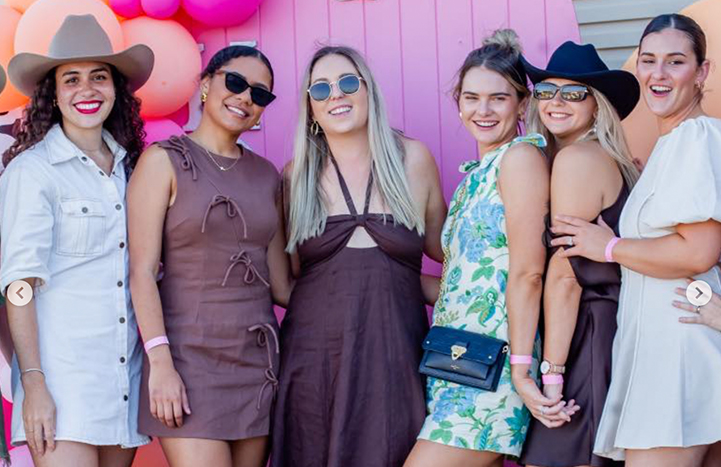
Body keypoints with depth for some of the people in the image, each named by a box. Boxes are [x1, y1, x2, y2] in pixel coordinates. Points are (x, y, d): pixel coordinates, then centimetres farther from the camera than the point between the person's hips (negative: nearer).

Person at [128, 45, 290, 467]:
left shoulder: (266, 175, 13)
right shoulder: (164, 161, 0)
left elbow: (281, 285, 14)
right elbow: (142, 269, -7)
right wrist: (160, 362, -16)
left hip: (259, 355, 5)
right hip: (190, 356, -5)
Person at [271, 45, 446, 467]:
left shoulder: (412, 159, 4)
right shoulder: (297, 176, 6)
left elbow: (440, 246, 16)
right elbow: (285, 275, 14)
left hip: (395, 356, 0)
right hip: (314, 356, 1)